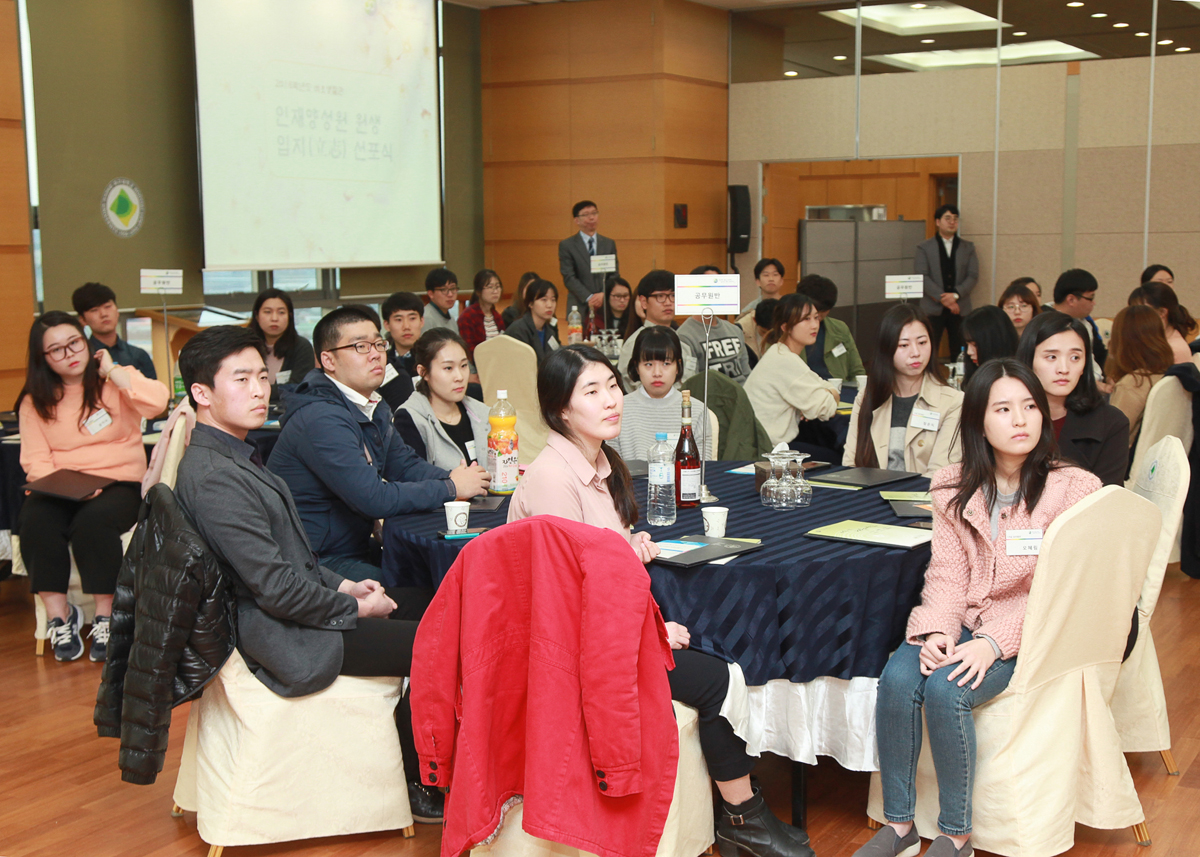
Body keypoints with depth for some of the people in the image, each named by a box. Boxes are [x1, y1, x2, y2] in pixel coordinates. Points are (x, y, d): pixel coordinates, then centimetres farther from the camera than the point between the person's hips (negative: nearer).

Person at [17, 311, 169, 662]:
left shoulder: (117, 381, 5)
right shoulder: (35, 402, 12)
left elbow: (157, 402, -16)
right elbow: (35, 461, 2)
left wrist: (111, 371, -9)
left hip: (120, 484, -2)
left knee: (92, 522, -34)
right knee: (35, 522, -29)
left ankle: (105, 619, -20)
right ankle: (59, 616, -17)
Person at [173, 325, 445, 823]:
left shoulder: (233, 455, 12)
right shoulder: (213, 478, -23)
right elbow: (277, 588, -25)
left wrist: (342, 585, 6)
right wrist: (354, 607, -12)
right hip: (283, 637, -11)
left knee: (424, 604, 12)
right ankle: (420, 787, 7)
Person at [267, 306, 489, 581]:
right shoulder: (321, 419, -22)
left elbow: (405, 464, 14)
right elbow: (373, 499, -26)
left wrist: (456, 478, -6)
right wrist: (451, 488, -16)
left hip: (357, 546, 9)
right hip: (320, 562, -9)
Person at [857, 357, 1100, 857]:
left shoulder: (1074, 489, -8)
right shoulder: (954, 489, 5)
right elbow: (947, 573, 2)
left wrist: (993, 642, -23)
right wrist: (937, 630, -18)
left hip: (1028, 631, -4)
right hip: (962, 623, 4)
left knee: (946, 688, -29)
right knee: (898, 677, -25)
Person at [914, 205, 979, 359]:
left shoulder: (968, 248, 13)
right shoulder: (924, 248, 6)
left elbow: (973, 276, 4)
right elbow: (921, 276, -5)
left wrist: (955, 295, -13)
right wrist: (942, 298, -14)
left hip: (960, 309, 2)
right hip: (933, 308, -2)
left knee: (960, 355, 2)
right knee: (929, 354, -7)